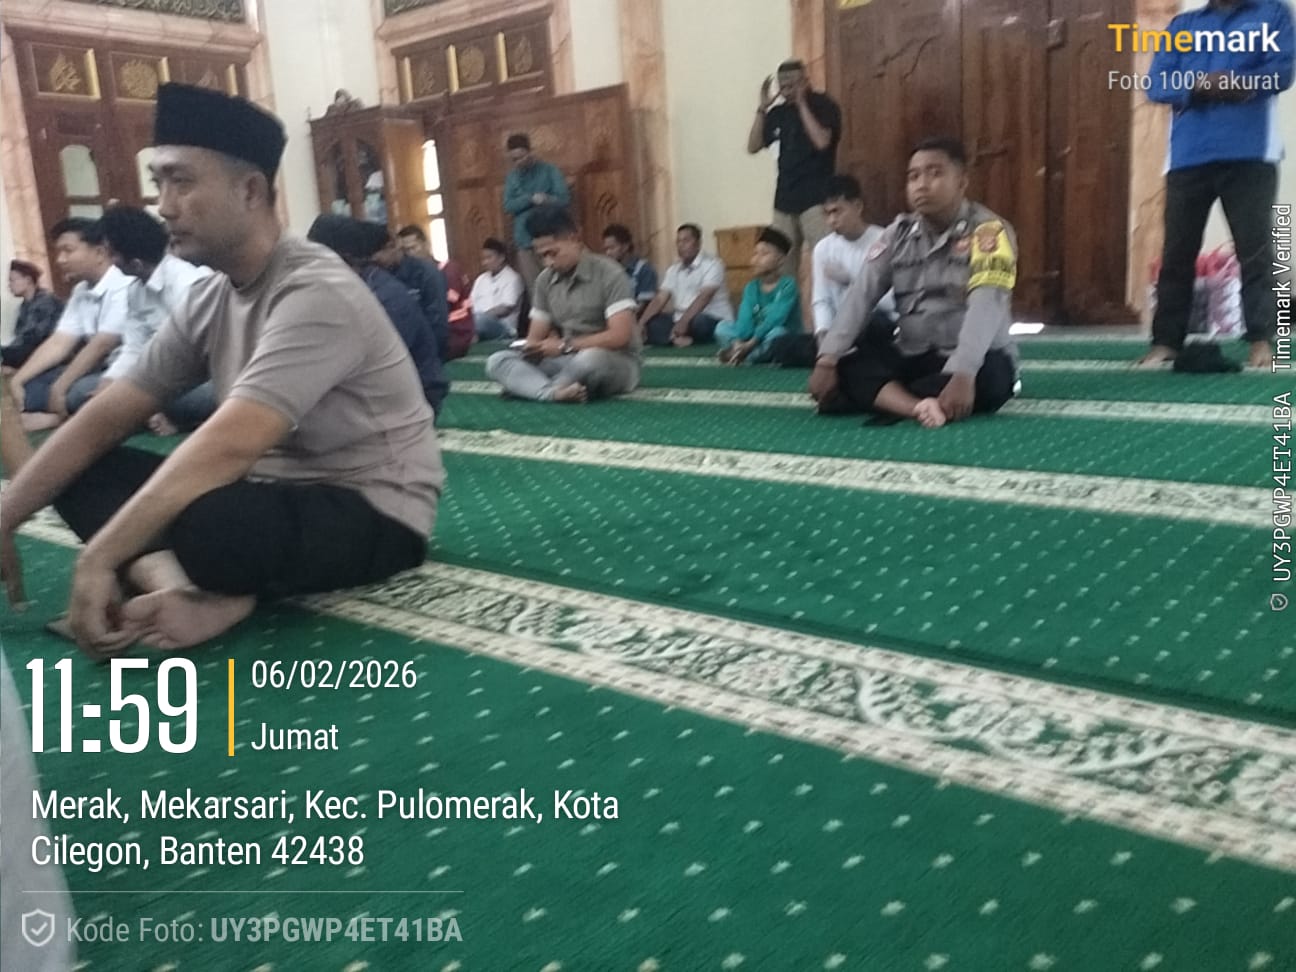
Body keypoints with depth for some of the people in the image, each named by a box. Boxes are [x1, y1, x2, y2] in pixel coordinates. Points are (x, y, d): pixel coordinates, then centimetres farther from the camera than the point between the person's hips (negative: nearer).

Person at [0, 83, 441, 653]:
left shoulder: (315, 295, -22)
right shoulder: (211, 296, 4)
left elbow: (228, 447, -31)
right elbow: (105, 419, 5)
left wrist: (98, 558, -28)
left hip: (372, 514, -8)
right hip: (274, 489, 8)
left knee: (197, 522, -37)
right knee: (83, 472, -2)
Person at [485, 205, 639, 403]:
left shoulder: (609, 274, -11)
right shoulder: (545, 280, 7)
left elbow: (619, 336, -20)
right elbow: (536, 337, 9)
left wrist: (564, 346, -19)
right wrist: (536, 348, -15)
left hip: (616, 363, -5)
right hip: (567, 360, 6)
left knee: (590, 359, -42)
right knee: (497, 361, -13)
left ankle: (529, 387, -15)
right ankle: (555, 392, -39)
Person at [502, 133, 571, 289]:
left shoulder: (550, 170, 2)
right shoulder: (511, 177, 12)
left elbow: (564, 198, -5)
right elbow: (508, 206, 1)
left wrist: (544, 200, -20)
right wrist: (531, 198, -13)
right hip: (525, 240, 3)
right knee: (533, 288, -1)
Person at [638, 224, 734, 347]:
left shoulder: (712, 264, -7)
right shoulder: (673, 269, 13)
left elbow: (704, 297, -21)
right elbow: (660, 299, 5)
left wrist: (684, 322, -34)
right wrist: (641, 323, -10)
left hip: (714, 321, -5)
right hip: (681, 320, 6)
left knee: (699, 321, -39)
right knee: (650, 324, -16)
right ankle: (676, 338, -36)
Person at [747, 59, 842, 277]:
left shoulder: (824, 106, -2)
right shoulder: (778, 113, 12)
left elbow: (822, 141, -18)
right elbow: (753, 147, 8)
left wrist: (802, 104, -14)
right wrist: (762, 108, -1)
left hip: (816, 197, -5)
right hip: (785, 198, 5)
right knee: (783, 261, 2)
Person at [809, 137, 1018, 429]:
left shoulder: (988, 231, -11)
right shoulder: (899, 233, 5)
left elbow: (986, 305, -26)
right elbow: (860, 296, -5)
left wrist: (963, 374, -42)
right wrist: (827, 359, -19)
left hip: (972, 361, -4)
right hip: (910, 356, 4)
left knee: (988, 377, -37)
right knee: (845, 368, -20)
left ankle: (877, 398, -27)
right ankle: (918, 407, -42)